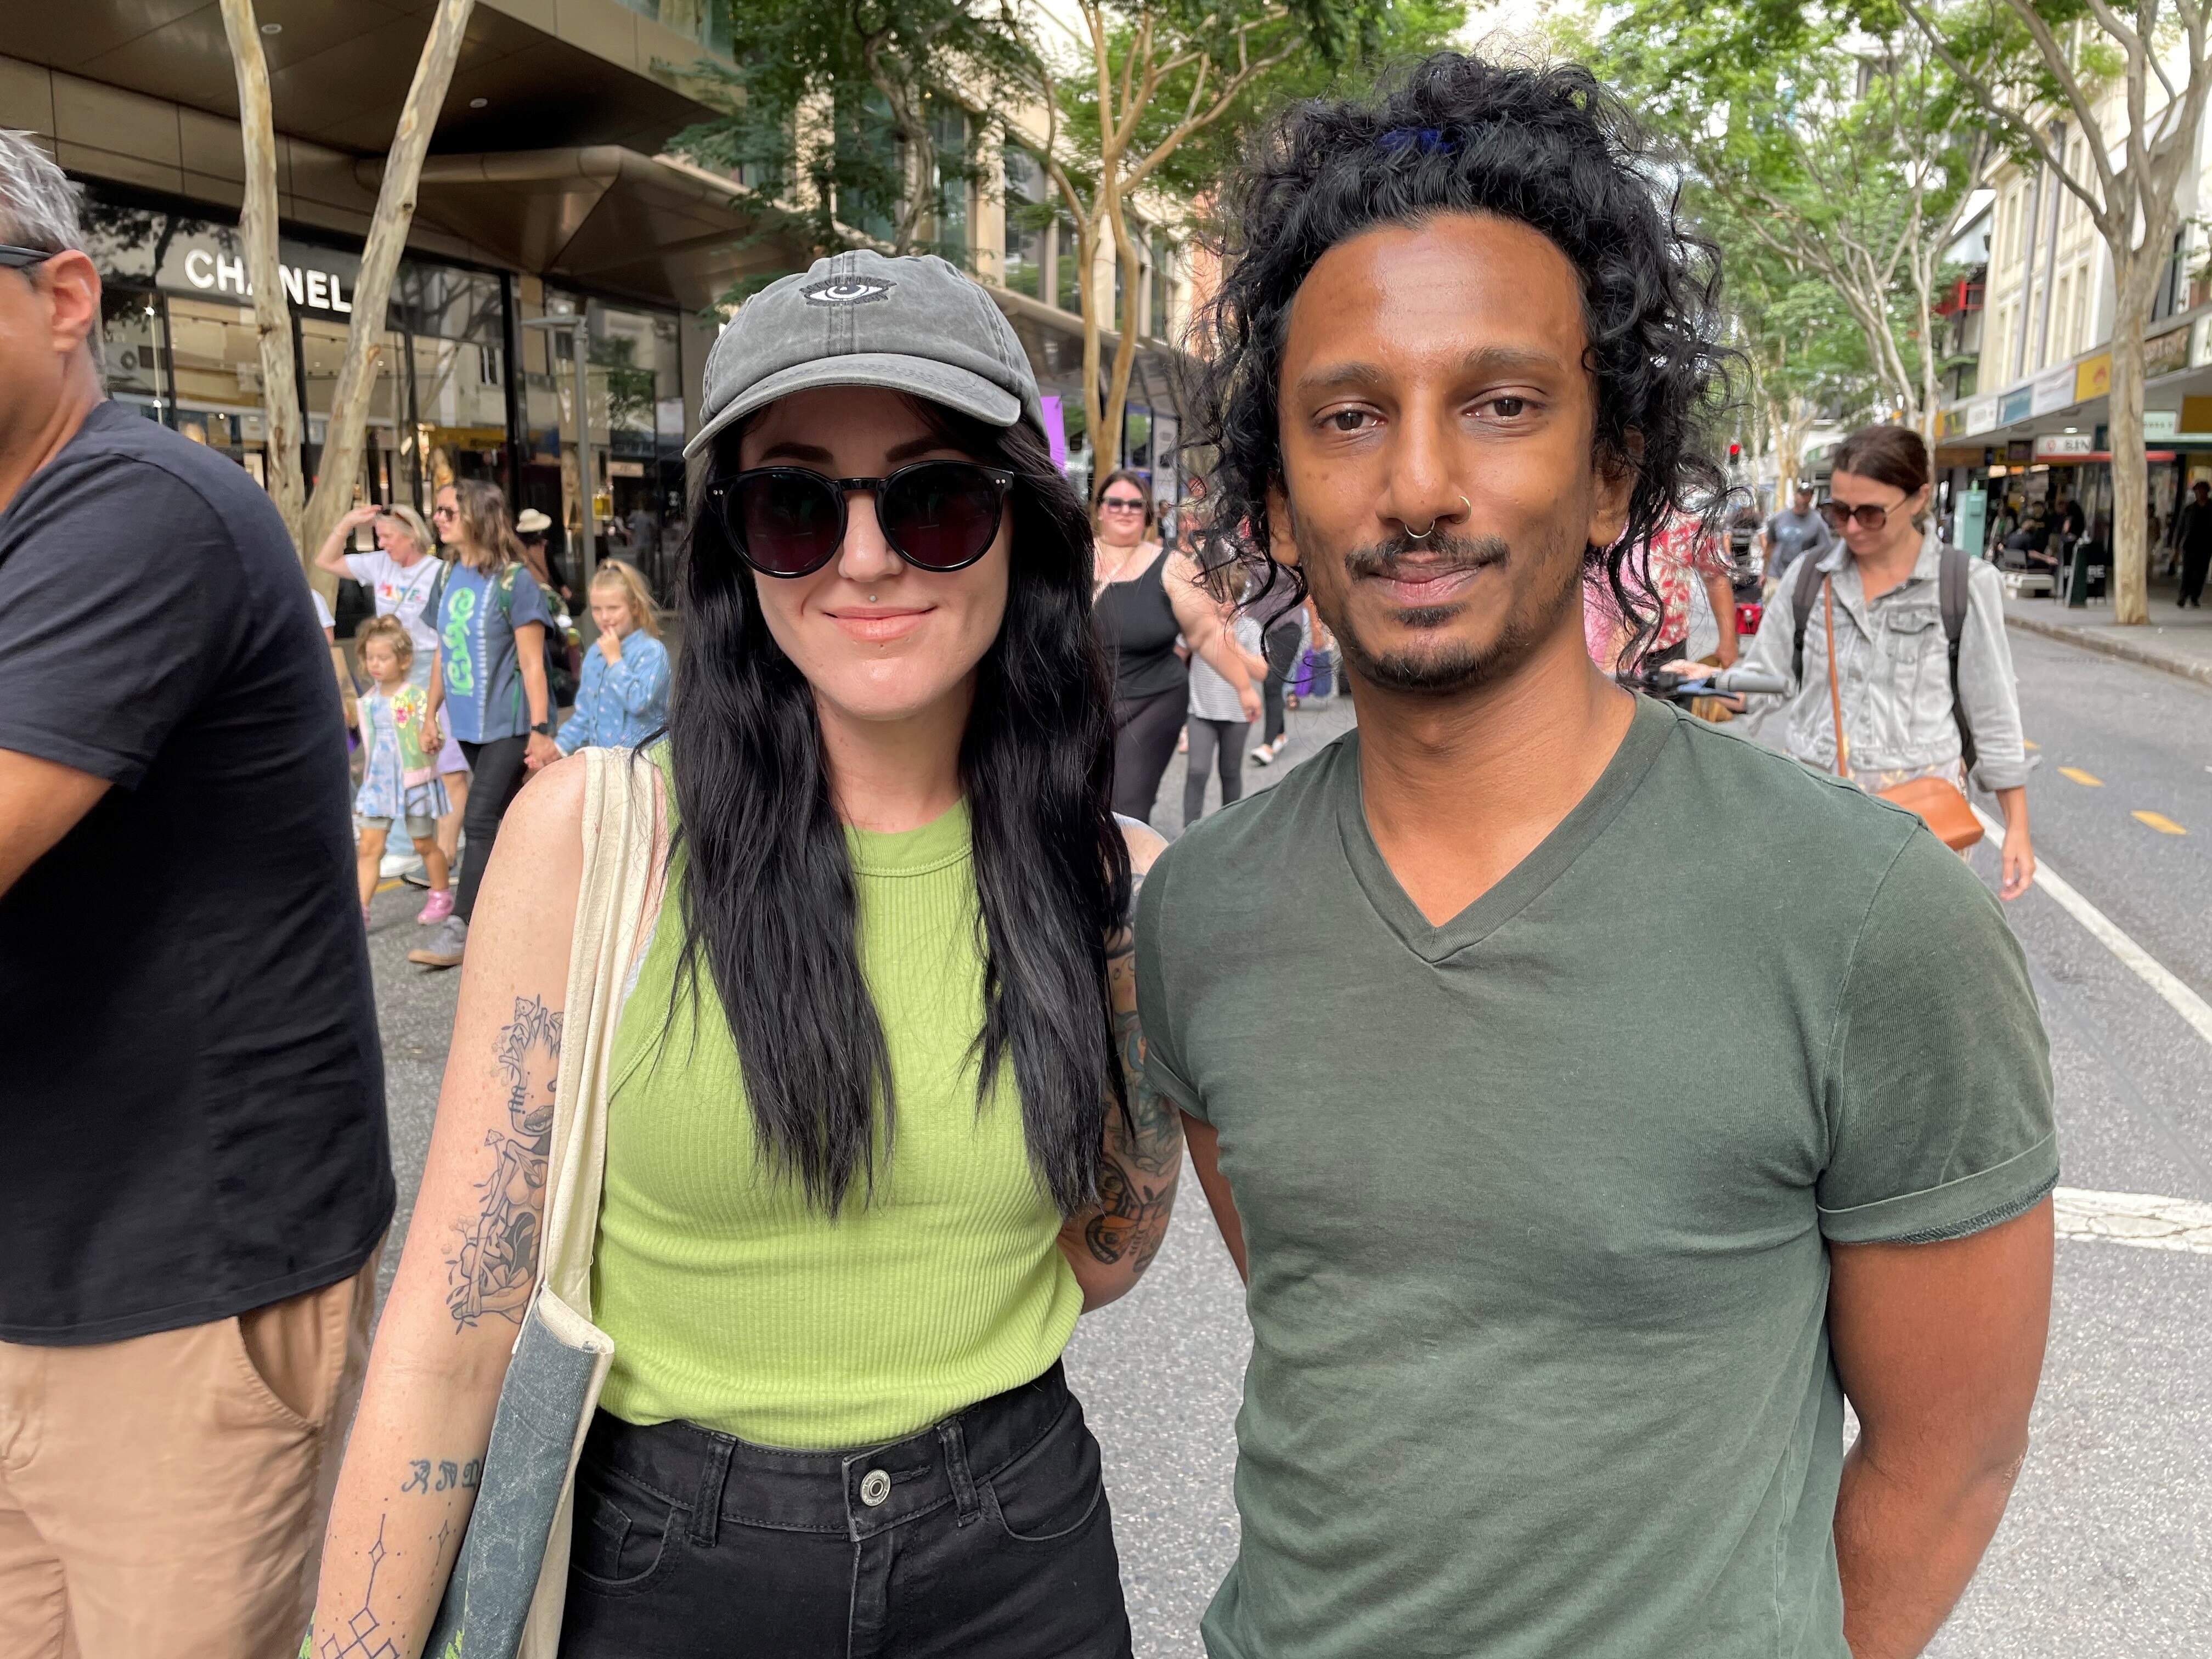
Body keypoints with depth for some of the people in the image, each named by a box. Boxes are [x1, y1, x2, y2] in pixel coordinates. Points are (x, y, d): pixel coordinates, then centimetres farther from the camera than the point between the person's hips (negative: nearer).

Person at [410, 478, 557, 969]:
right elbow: (444, 653, 16)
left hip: (509, 725, -7)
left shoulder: (513, 581, -13)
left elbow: (532, 664, -14)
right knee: (506, 822, 15)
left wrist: (540, 730, -17)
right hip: (470, 724, 7)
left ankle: (460, 928, -5)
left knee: (480, 821, -9)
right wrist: (432, 712, 16)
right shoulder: (449, 578, 8)